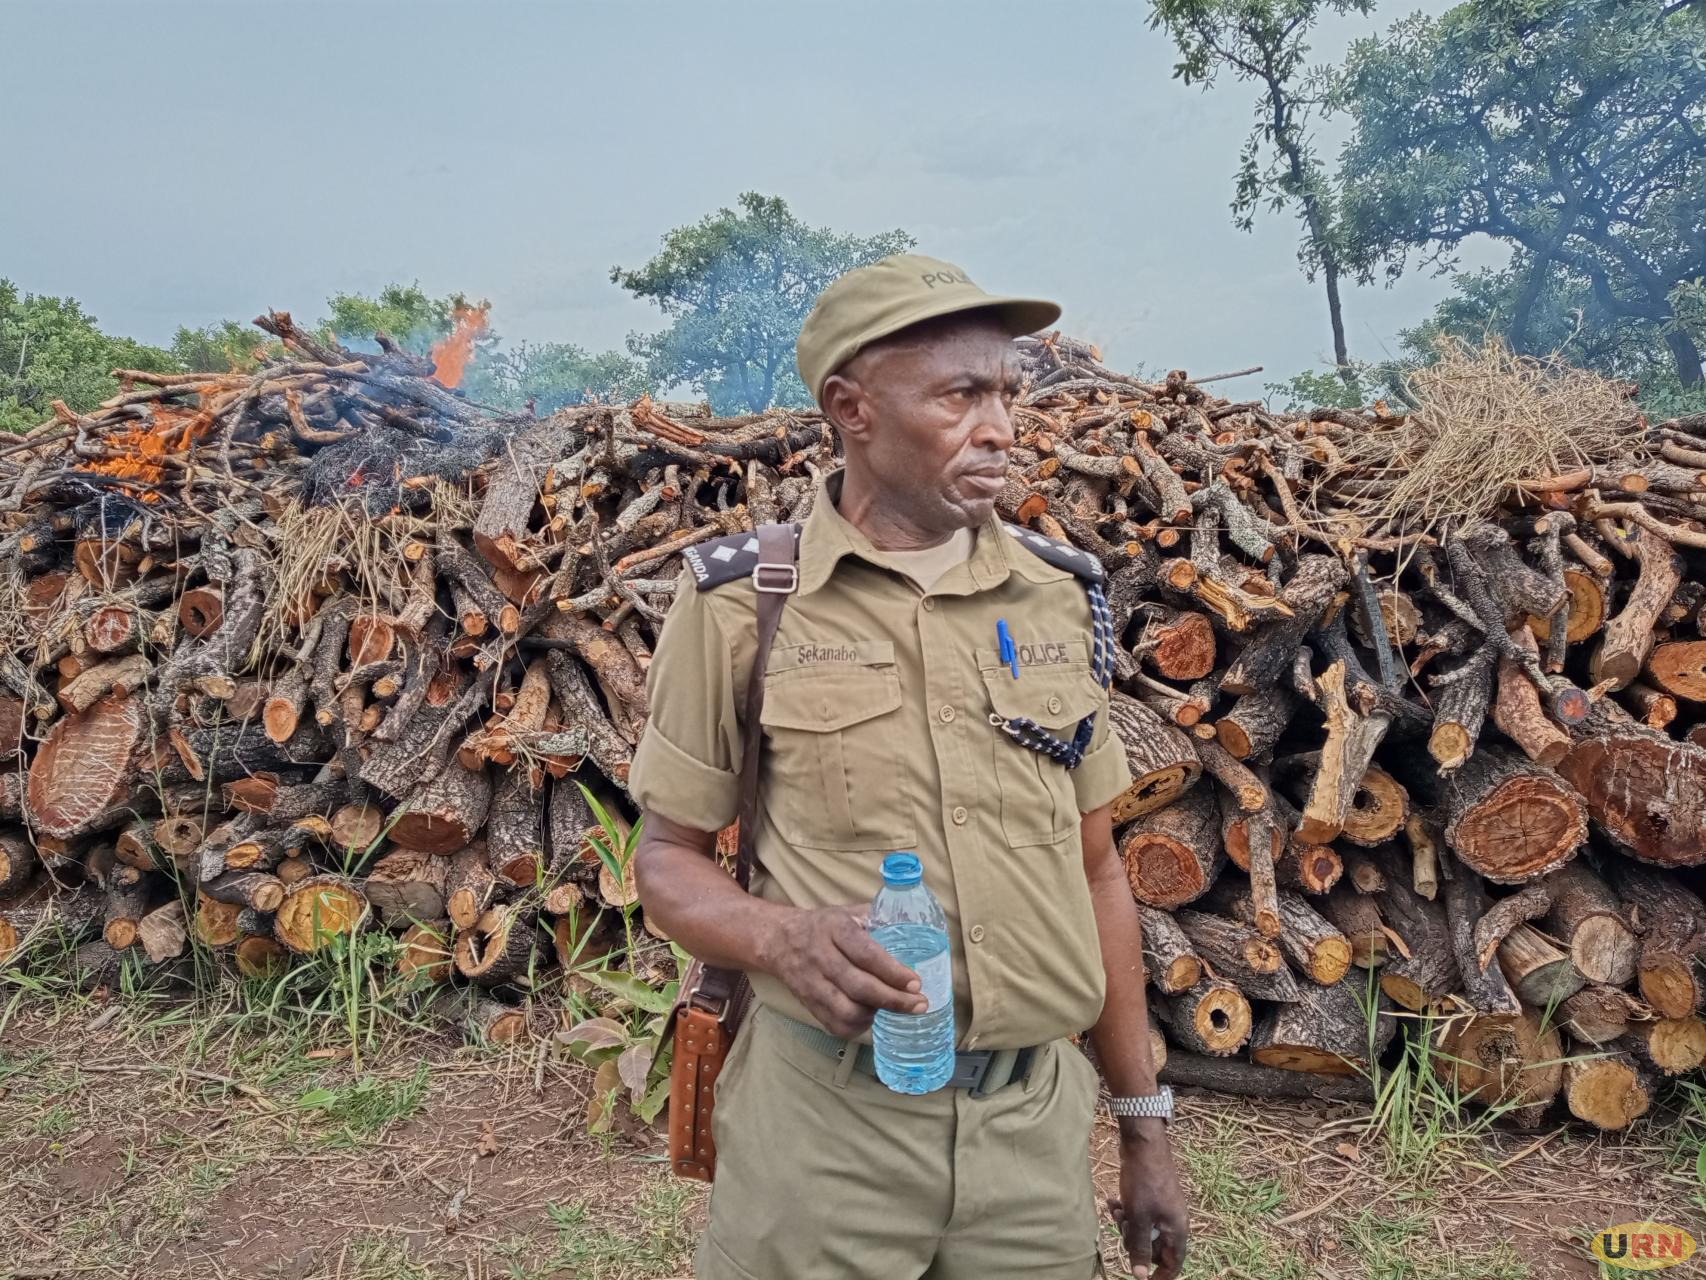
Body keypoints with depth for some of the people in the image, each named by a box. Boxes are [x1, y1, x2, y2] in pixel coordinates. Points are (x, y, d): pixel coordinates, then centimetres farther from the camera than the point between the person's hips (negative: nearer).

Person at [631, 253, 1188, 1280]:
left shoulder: (1059, 594, 3)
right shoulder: (741, 599, -7)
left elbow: (1094, 866, 9)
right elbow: (669, 857, 0)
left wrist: (1146, 1124, 11)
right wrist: (784, 936, -21)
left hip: (1036, 1120, 3)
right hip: (823, 1124, -3)